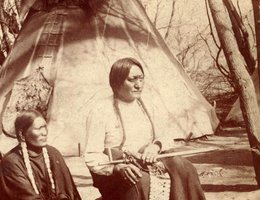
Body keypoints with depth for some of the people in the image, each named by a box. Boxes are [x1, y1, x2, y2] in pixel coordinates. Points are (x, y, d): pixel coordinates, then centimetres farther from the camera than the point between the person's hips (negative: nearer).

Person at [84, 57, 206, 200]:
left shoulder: (146, 108, 14)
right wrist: (119, 167, -26)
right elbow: (92, 158, -7)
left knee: (183, 167, -22)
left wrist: (156, 146, -7)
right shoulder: (100, 112, -4)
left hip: (148, 165, 5)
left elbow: (166, 139, 18)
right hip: (113, 174, -5)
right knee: (141, 183, -38)